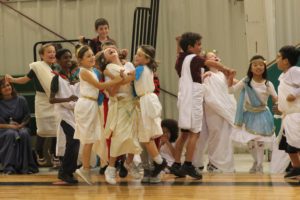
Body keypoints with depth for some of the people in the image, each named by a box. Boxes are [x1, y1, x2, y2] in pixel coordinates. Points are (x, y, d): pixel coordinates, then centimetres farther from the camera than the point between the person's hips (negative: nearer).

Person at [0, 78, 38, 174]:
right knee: (11, 134, -36)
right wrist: (9, 126, -17)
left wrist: (20, 125, -9)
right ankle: (9, 167, -36)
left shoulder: (20, 100, 4)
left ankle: (25, 166, -28)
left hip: (20, 127, 2)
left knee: (24, 134, -33)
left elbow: (27, 117, 10)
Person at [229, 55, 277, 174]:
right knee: (250, 142, 7)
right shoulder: (246, 81, -7)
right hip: (249, 115, 1)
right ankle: (256, 162, 34)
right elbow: (231, 90, -12)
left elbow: (276, 99, -9)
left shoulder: (268, 84, -8)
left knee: (259, 141, -7)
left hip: (262, 115, -1)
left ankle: (260, 165, 11)